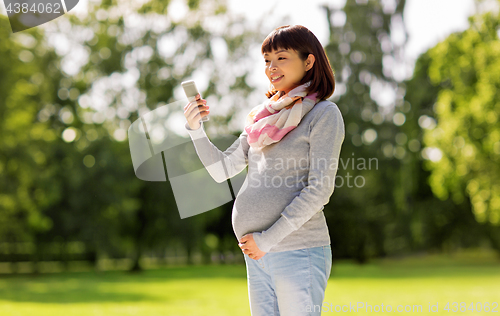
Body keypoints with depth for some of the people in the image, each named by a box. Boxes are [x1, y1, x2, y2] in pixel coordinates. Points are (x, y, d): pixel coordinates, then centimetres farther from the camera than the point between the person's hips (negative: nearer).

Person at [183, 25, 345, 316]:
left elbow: (319, 190, -13)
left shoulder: (324, 114, -5)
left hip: (298, 252, -7)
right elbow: (222, 169, 17)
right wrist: (196, 128, 0)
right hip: (257, 256, 7)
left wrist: (268, 239, -14)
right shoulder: (265, 115, 16)